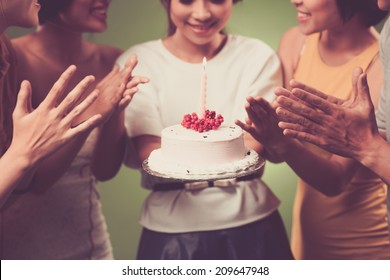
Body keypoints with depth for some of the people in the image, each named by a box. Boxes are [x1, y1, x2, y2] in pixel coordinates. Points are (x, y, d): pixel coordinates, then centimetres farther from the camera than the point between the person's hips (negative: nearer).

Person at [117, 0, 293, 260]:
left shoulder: (258, 56, -2)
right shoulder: (137, 62, -4)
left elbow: (254, 145, -10)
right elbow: (150, 156, -14)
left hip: (252, 224, 1)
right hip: (172, 231, 0)